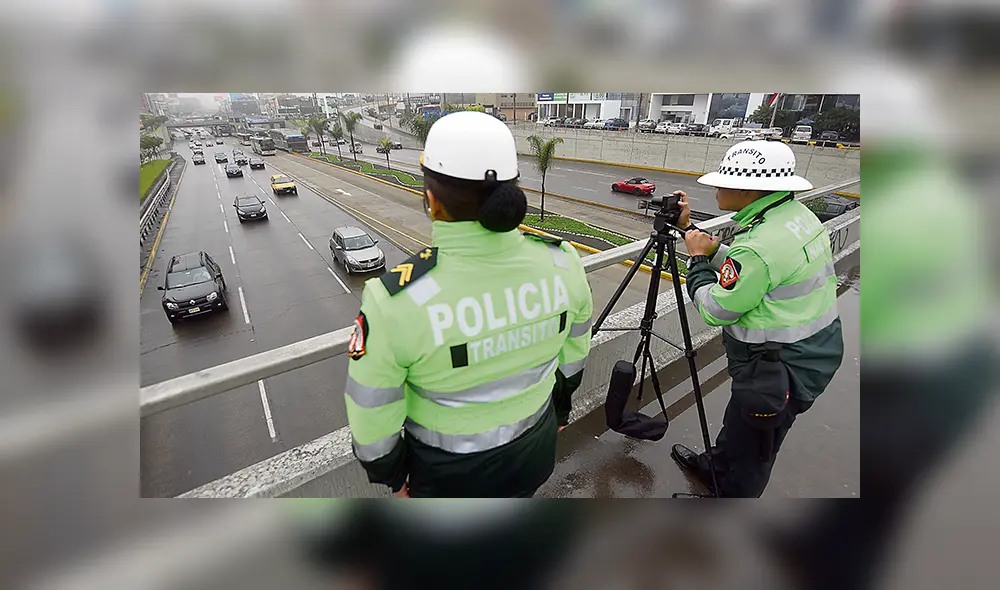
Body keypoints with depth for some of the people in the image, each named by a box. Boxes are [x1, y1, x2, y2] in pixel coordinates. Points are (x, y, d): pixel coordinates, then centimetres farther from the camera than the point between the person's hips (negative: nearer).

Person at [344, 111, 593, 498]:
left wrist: (390, 473, 3)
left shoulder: (395, 301, -31)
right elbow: (573, 353, -2)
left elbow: (372, 415, -17)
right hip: (535, 450, 4)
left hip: (450, 474, -3)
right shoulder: (561, 262, -19)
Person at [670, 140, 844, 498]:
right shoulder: (798, 214, 1)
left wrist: (698, 258, -9)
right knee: (739, 423, 30)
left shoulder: (760, 245, -31)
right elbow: (741, 270, 9)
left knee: (747, 458, 13)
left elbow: (715, 310, -22)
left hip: (780, 372, -10)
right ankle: (716, 467, 53)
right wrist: (690, 229, 6)